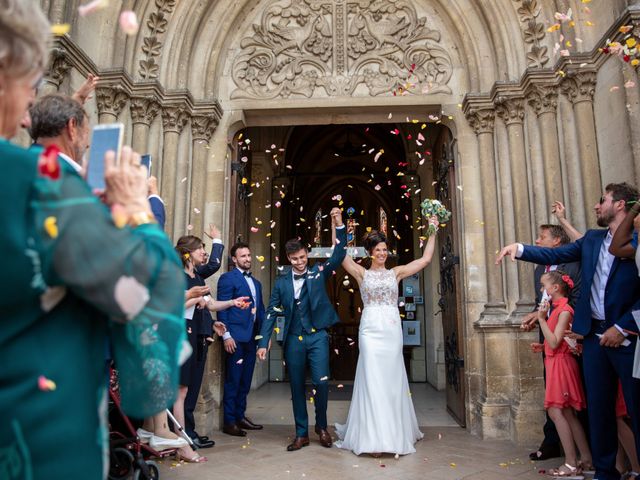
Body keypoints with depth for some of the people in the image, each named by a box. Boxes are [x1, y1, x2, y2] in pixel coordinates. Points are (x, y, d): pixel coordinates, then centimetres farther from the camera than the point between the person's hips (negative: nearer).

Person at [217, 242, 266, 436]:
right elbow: (222, 309, -10)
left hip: (251, 337, 7)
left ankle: (241, 416, 25)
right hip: (236, 337, -7)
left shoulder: (256, 282, 19)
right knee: (233, 380, 0)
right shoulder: (227, 278, -4)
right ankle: (229, 422, 10)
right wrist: (226, 335, -17)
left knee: (245, 380, 13)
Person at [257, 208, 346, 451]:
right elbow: (271, 313, 5)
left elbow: (338, 256, -8)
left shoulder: (318, 272, 3)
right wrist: (263, 343, -1)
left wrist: (339, 226, -19)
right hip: (293, 340, 2)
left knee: (321, 382, -7)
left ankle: (321, 426, 19)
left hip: (317, 337, -2)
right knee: (297, 387, 8)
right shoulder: (281, 282, 6)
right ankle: (301, 434, 23)